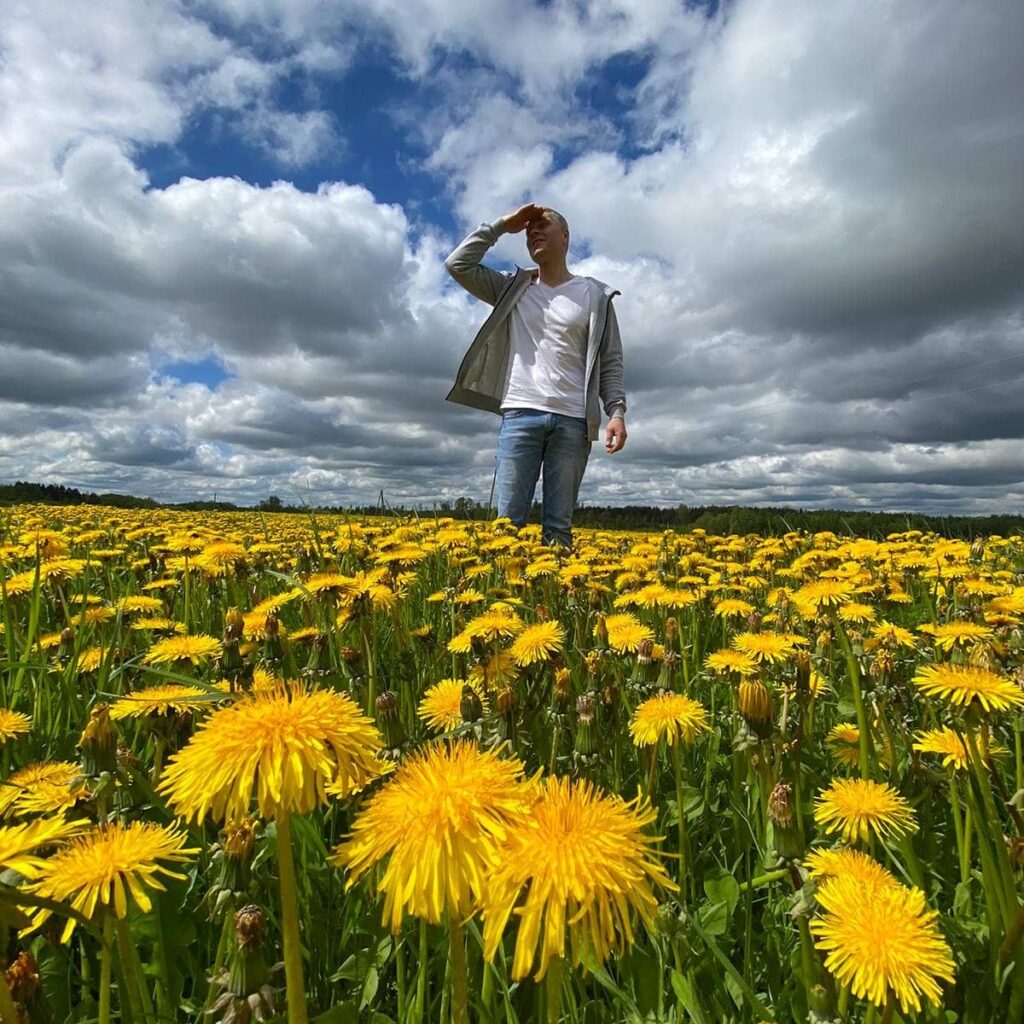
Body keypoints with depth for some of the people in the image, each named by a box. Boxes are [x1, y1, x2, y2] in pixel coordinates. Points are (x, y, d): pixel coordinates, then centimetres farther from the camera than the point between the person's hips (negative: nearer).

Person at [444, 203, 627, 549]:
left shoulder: (595, 295, 12)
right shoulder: (513, 288, 17)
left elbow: (610, 363, 7)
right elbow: (458, 265, 8)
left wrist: (617, 411, -7)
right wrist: (502, 225, 10)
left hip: (572, 420, -1)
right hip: (520, 415, 1)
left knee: (559, 526, 1)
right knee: (508, 521, -4)